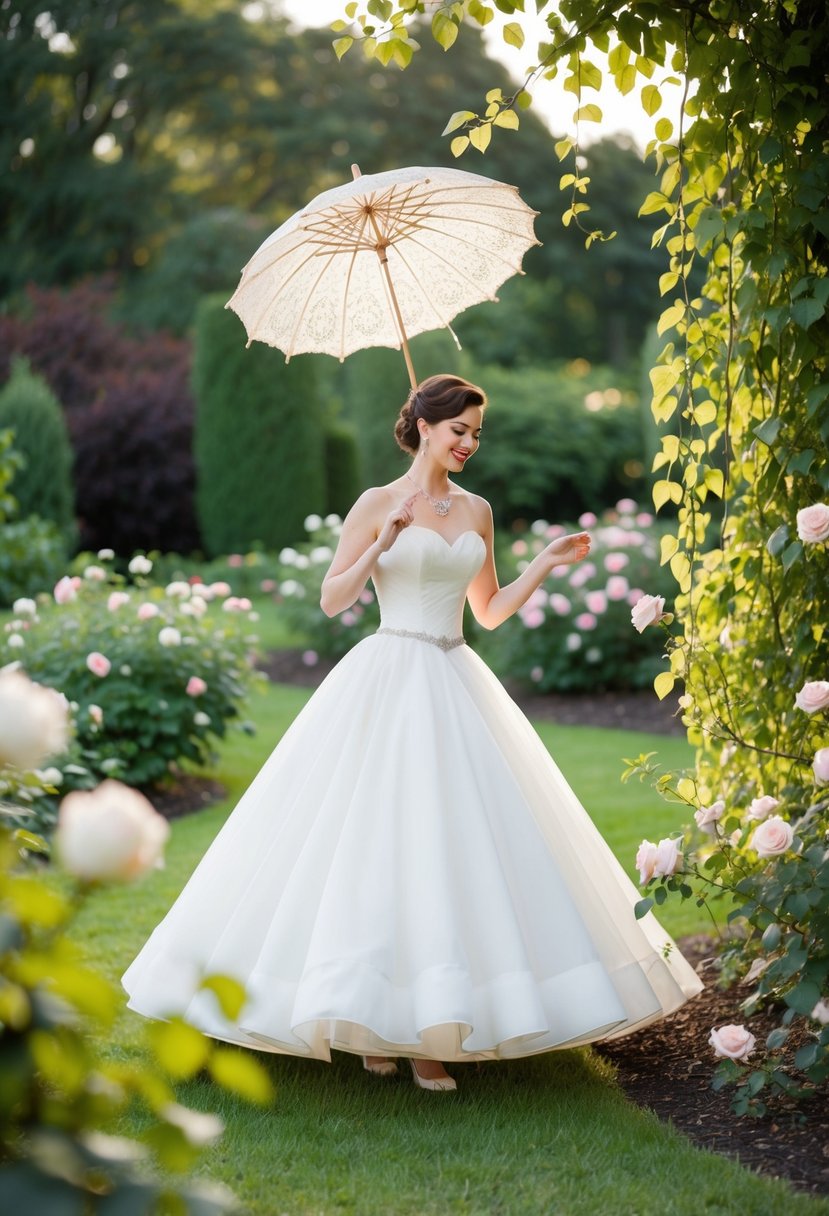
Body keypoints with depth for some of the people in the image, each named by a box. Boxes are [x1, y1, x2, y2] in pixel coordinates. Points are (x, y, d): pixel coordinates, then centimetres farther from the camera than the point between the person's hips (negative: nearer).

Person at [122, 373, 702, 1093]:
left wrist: (548, 564, 7)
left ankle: (430, 1030, 5)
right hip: (388, 684, -5)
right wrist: (387, 541, -18)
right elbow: (332, 600, -6)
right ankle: (370, 1025, 4)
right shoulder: (378, 504, -2)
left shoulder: (476, 511, 13)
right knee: (378, 836, -7)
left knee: (457, 838, -1)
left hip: (457, 688, 5)